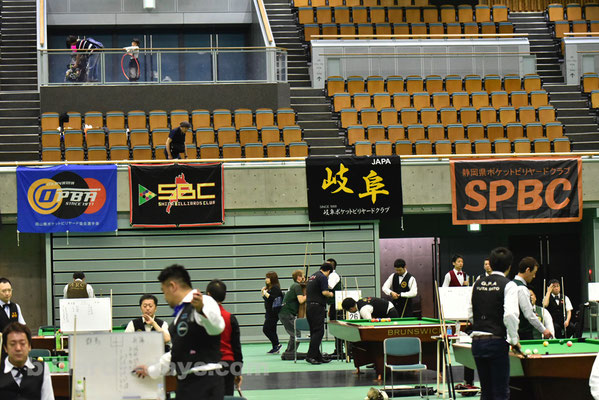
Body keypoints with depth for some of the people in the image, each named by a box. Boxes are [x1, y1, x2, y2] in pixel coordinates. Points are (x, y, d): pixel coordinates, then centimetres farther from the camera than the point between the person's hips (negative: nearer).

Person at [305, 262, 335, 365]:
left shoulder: (312, 277, 19)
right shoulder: (323, 277, -8)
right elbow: (324, 292, -18)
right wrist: (330, 294, 2)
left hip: (309, 306, 9)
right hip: (317, 306, -9)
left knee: (314, 331, 11)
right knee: (319, 331, -8)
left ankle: (318, 356, 14)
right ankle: (310, 356, -14)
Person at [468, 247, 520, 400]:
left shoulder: (477, 284, 11)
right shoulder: (508, 285, -7)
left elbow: (470, 315, 13)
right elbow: (510, 314, -19)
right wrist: (514, 340, -10)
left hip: (477, 342, 6)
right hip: (497, 342, -6)